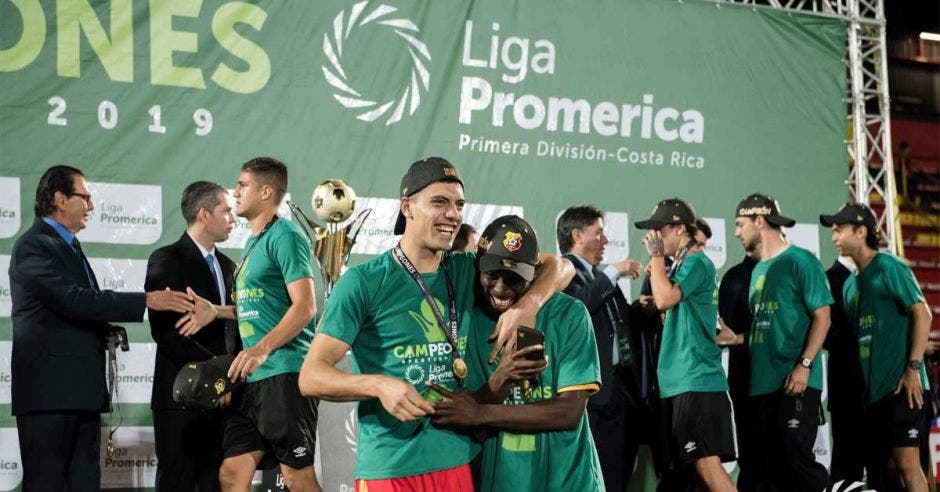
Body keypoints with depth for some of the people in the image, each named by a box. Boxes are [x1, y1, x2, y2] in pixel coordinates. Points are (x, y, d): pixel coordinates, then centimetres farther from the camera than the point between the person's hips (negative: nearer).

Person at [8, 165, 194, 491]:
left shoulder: (68, 247, 22)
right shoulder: (33, 246, -9)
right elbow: (73, 299, -21)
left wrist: (106, 330, 7)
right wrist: (147, 301, -21)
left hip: (81, 391, 9)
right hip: (50, 389, -9)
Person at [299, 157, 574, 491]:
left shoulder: (467, 271, 8)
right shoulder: (363, 282, -8)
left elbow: (558, 267, 11)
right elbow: (311, 376, -10)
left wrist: (528, 303, -10)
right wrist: (378, 384, -28)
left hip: (460, 460, 5)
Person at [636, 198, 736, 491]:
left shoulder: (696, 263, -9)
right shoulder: (682, 267, 19)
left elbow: (665, 299, -22)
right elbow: (665, 304, 27)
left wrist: (656, 256, -10)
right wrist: (656, 272, 13)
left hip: (696, 381, -10)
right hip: (678, 382, 10)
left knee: (706, 464, -15)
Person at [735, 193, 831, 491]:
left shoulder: (800, 261, -5)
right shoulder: (758, 270, 19)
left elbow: (822, 317, -11)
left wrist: (804, 365, -19)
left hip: (796, 382, -8)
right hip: (764, 383, 8)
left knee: (795, 459, -14)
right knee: (772, 465, 7)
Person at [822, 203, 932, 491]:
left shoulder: (889, 268, -6)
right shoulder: (851, 283, 17)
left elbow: (922, 315, -13)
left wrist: (913, 369, -18)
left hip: (900, 385, -8)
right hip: (870, 389, 8)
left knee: (906, 463, -11)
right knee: (876, 465, 9)